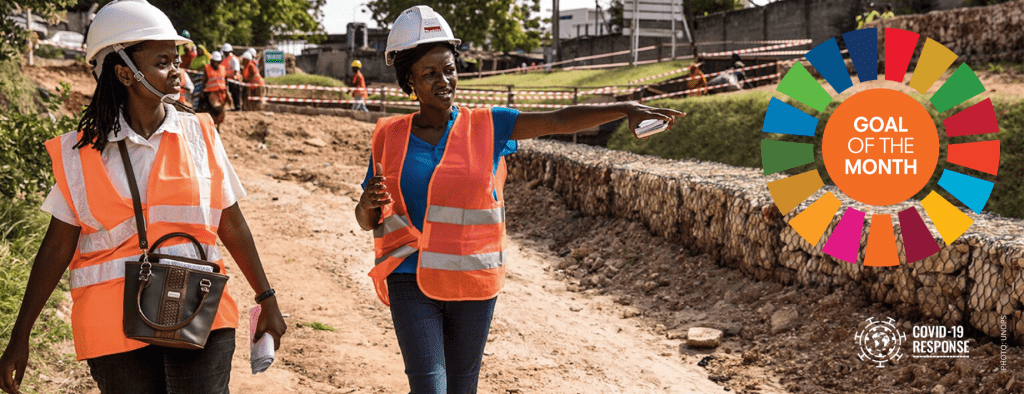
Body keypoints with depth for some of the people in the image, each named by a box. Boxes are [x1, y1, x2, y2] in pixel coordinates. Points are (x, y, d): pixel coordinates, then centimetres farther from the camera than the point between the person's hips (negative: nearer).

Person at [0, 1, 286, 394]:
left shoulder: (199, 135, 2)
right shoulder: (82, 152, -1)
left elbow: (232, 226, 8)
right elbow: (58, 246, 2)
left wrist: (268, 301, 12)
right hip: (115, 326, 0)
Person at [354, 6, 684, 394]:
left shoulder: (487, 127, -1)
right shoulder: (390, 137, 2)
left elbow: (560, 120, -12)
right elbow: (367, 221, 8)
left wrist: (626, 109, -25)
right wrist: (369, 204, -16)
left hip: (471, 282, 1)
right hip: (410, 282, 0)